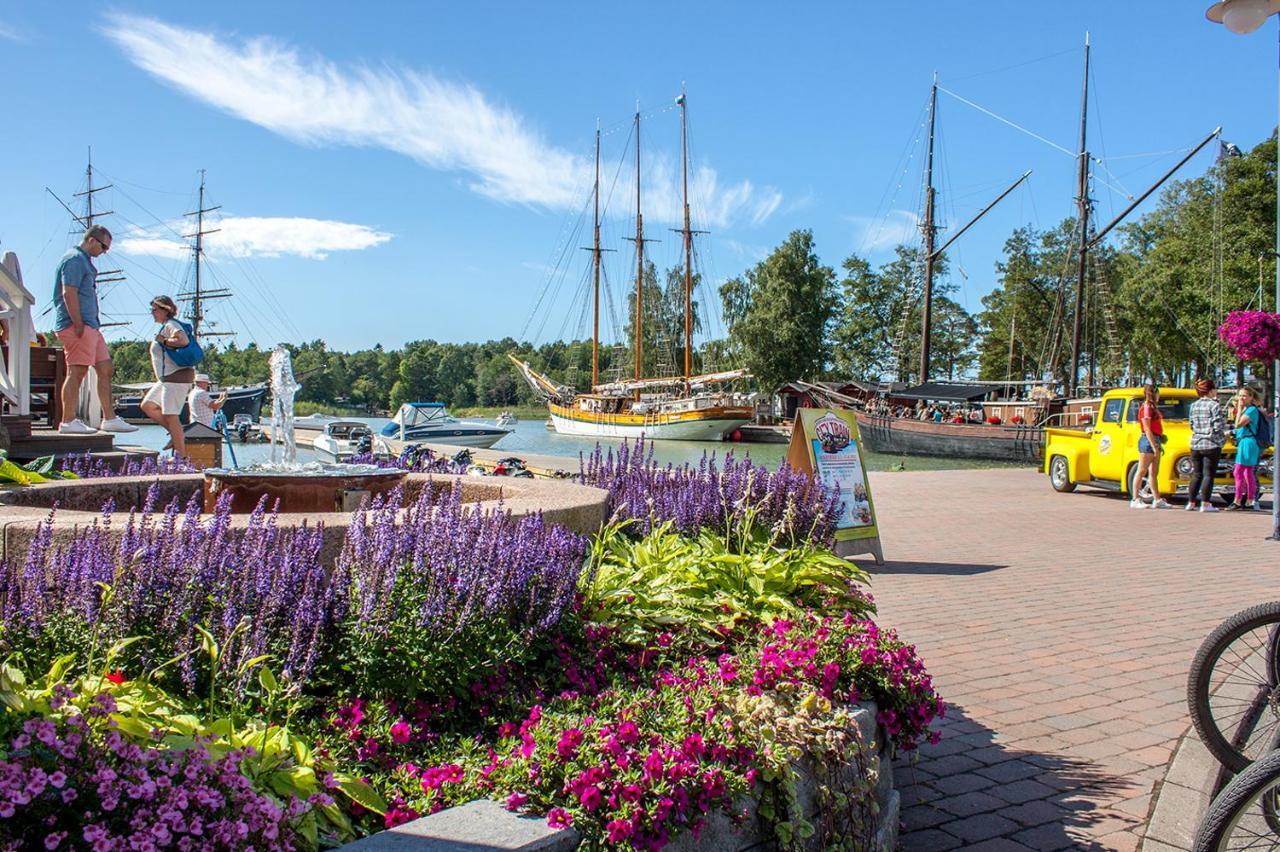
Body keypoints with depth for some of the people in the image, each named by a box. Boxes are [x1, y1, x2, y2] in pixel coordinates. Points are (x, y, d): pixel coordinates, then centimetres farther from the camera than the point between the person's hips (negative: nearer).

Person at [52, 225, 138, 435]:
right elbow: (69, 294, -19)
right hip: (76, 326, -11)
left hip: (90, 326, 11)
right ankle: (68, 422, -6)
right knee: (77, 372, -9)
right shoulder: (74, 259, -9)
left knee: (105, 369, 10)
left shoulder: (85, 261, 23)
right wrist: (78, 326, -21)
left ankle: (110, 419, 12)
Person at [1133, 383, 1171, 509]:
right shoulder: (1145, 408, -12)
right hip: (1148, 441, -10)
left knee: (1154, 473, 11)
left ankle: (1157, 500, 15)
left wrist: (1158, 444, 13)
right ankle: (1135, 500, -3)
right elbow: (1147, 429, -17)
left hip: (1155, 441, 10)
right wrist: (1154, 447, -20)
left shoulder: (1153, 408, 16)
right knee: (1142, 471, -6)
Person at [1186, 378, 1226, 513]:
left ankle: (1191, 502, 13)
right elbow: (1218, 426, -14)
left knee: (1196, 474, 13)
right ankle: (1205, 504, -1)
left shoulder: (1194, 405, 7)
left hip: (1195, 444, 6)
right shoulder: (1214, 405, -11)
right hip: (1211, 445, -6)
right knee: (1209, 475, 0)